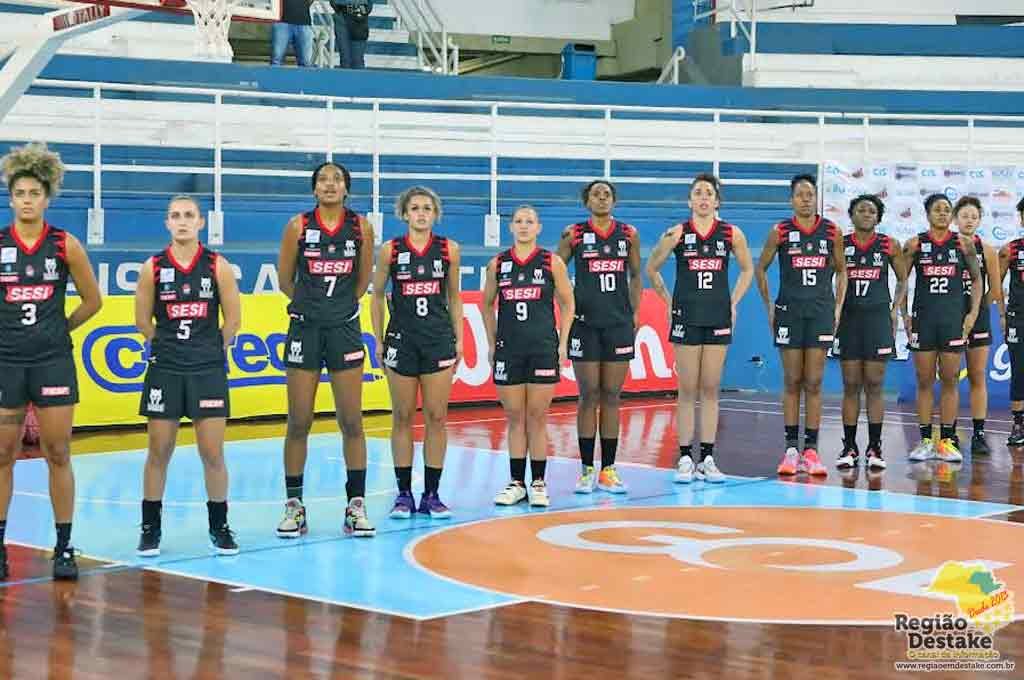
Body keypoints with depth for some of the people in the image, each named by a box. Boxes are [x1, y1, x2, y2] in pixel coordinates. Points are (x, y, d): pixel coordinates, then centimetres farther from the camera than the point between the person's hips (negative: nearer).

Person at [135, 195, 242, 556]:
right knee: (158, 452, 5)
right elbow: (143, 321, 7)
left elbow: (233, 319, 3)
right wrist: (170, 345, 9)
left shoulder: (218, 265, -2)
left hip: (208, 370, 0)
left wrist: (211, 349, 9)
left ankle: (219, 526, 15)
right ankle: (150, 528, 16)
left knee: (213, 453, 1)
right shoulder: (153, 268, -1)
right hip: (165, 370, 1)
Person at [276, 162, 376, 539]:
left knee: (352, 422, 2)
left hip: (345, 328, 1)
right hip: (305, 329, -1)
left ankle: (356, 506, 9)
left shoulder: (361, 226, 0)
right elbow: (285, 280, 6)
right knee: (298, 423, 2)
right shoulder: (298, 226, -3)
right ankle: (294, 506, 11)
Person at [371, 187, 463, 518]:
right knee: (402, 417, 3)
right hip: (401, 341, -1)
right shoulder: (390, 250, -1)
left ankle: (431, 494, 8)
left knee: (436, 417, 1)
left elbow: (454, 297, 11)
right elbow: (377, 296, 7)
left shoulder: (449, 249, 2)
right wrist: (378, 340, 3)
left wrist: (458, 339, 6)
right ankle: (404, 494, 11)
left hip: (439, 341, 1)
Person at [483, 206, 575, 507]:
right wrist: (492, 343, 10)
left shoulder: (552, 262, 1)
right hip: (508, 349, 2)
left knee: (537, 417, 2)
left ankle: (538, 483, 8)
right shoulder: (498, 264, 6)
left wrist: (562, 343, 0)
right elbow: (487, 305, 15)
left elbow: (567, 305, 6)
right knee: (514, 417, 6)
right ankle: (516, 483, 13)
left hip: (543, 347, -2)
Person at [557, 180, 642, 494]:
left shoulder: (628, 234, 7)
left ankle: (609, 470, 9)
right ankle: (586, 469, 6)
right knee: (589, 396, -1)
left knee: (611, 397, 4)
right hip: (584, 323, -2)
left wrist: (635, 312, 9)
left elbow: (635, 275, 16)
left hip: (619, 323, 2)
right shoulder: (574, 234, 1)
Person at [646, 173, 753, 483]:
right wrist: (669, 302, 5)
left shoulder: (732, 234, 2)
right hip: (686, 317, -1)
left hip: (718, 317, 1)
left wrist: (733, 303, 8)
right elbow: (652, 269, 9)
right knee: (687, 389, 0)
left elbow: (747, 269, 15)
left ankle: (707, 457, 9)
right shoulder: (676, 233, -2)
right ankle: (685, 458, 5)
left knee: (711, 389, 4)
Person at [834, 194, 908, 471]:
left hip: (878, 318, 0)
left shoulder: (889, 245, 3)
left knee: (874, 386, 1)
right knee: (850, 386, 3)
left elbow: (903, 280, 13)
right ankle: (849, 448, 8)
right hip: (848, 318, 0)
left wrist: (896, 308, 2)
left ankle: (874, 448, 6)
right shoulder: (840, 244, 3)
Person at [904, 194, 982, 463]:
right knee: (924, 381, 2)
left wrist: (973, 313, 2)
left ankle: (947, 441, 8)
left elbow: (977, 280, 10)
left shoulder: (963, 243, 4)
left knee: (950, 381, 3)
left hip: (954, 318, 1)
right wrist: (903, 314, -2)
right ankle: (925, 441, 8)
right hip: (923, 319, 0)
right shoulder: (915, 244, 2)